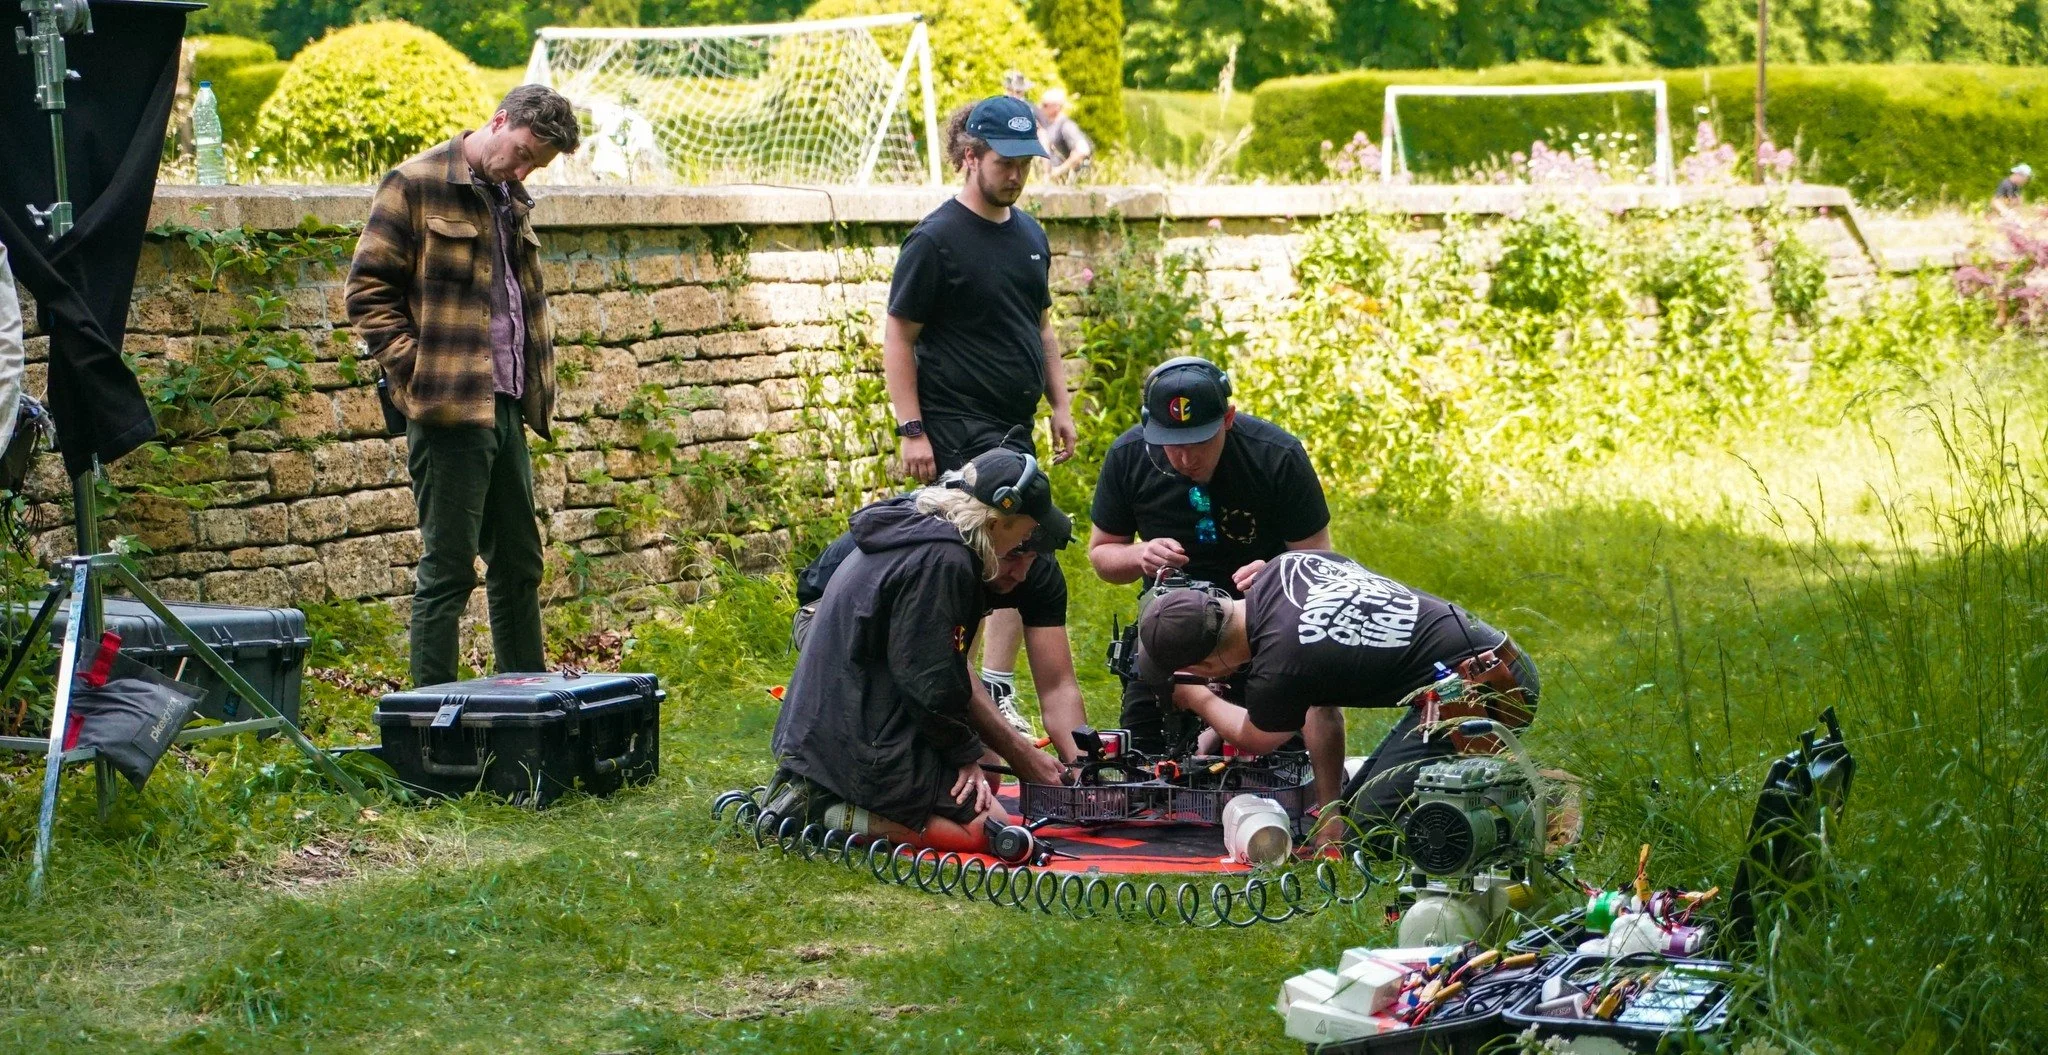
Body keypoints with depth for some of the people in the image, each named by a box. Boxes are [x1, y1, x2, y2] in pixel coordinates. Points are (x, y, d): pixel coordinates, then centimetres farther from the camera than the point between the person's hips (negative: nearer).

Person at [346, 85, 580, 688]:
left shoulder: (510, 199, 18)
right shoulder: (416, 187, -6)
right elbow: (368, 292, -10)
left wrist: (536, 386, 15)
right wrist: (416, 372, -15)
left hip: (505, 407, 8)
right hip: (450, 409, -8)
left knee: (519, 563, 15)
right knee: (448, 570, -5)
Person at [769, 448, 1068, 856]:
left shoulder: (909, 531, 14)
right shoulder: (943, 560, -19)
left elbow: (950, 672, 18)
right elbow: (931, 682, -21)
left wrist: (1024, 755, 18)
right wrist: (967, 754, -4)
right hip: (864, 755, -10)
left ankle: (813, 795, 10)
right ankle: (835, 816, -11)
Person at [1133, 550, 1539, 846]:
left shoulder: (1280, 668, -20)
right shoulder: (1284, 566, 4)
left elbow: (1253, 741, 9)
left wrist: (1197, 700, 29)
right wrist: (1328, 808, 17)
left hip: (1478, 691, -10)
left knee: (1370, 824, -10)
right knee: (1356, 802, 15)